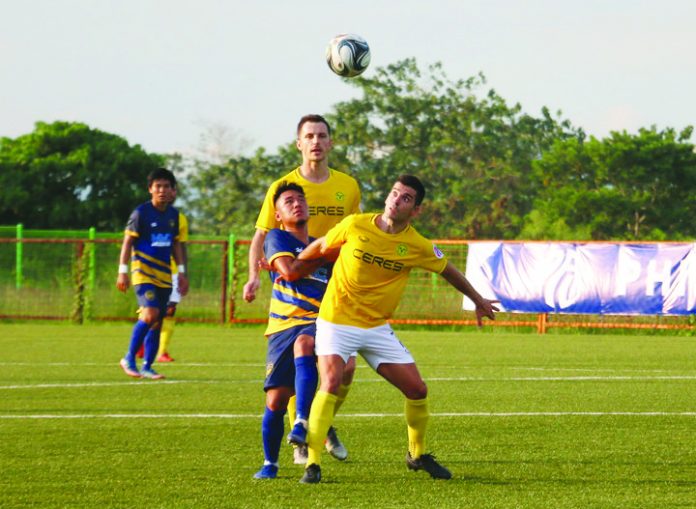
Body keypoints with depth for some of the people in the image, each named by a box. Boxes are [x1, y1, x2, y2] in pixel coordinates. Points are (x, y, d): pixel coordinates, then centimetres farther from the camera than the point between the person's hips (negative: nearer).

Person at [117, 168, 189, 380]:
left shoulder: (173, 214, 11)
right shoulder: (141, 213, -6)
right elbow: (127, 242, -5)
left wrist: (181, 272, 16)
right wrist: (123, 271, -11)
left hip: (164, 275, 6)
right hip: (143, 272, -6)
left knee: (157, 322, 4)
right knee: (150, 314, -22)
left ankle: (147, 367, 11)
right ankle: (129, 359, -10)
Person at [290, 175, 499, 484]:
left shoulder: (418, 247, -6)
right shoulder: (355, 226, -10)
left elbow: (448, 271, 13)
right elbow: (320, 246, 8)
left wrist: (478, 301, 24)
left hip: (377, 328, 3)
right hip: (336, 321, -3)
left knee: (417, 389, 1)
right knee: (330, 383, -24)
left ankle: (417, 455, 26)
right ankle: (312, 464, -20)